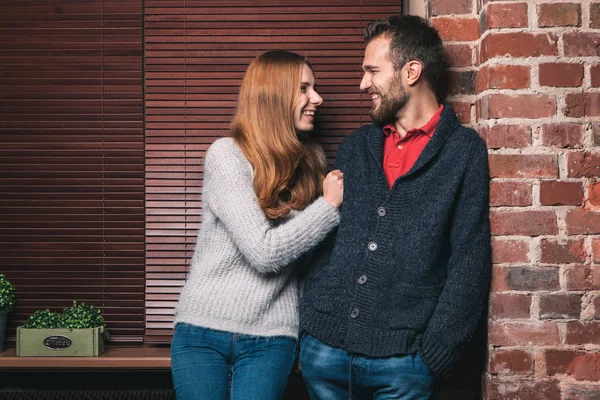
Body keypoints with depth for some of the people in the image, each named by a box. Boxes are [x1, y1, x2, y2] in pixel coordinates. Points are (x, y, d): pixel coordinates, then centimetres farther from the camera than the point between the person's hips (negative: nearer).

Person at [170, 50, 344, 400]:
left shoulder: (311, 161, 7)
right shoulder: (226, 155, -10)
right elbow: (264, 251, -16)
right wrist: (329, 205, -9)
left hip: (269, 338, 3)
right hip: (203, 330, -3)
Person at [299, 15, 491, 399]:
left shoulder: (464, 151, -2)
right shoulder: (355, 147, 11)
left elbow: (469, 264, -5)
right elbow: (322, 239, 14)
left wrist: (433, 354, -9)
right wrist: (308, 318, 4)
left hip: (400, 357, -4)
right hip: (323, 348, 4)